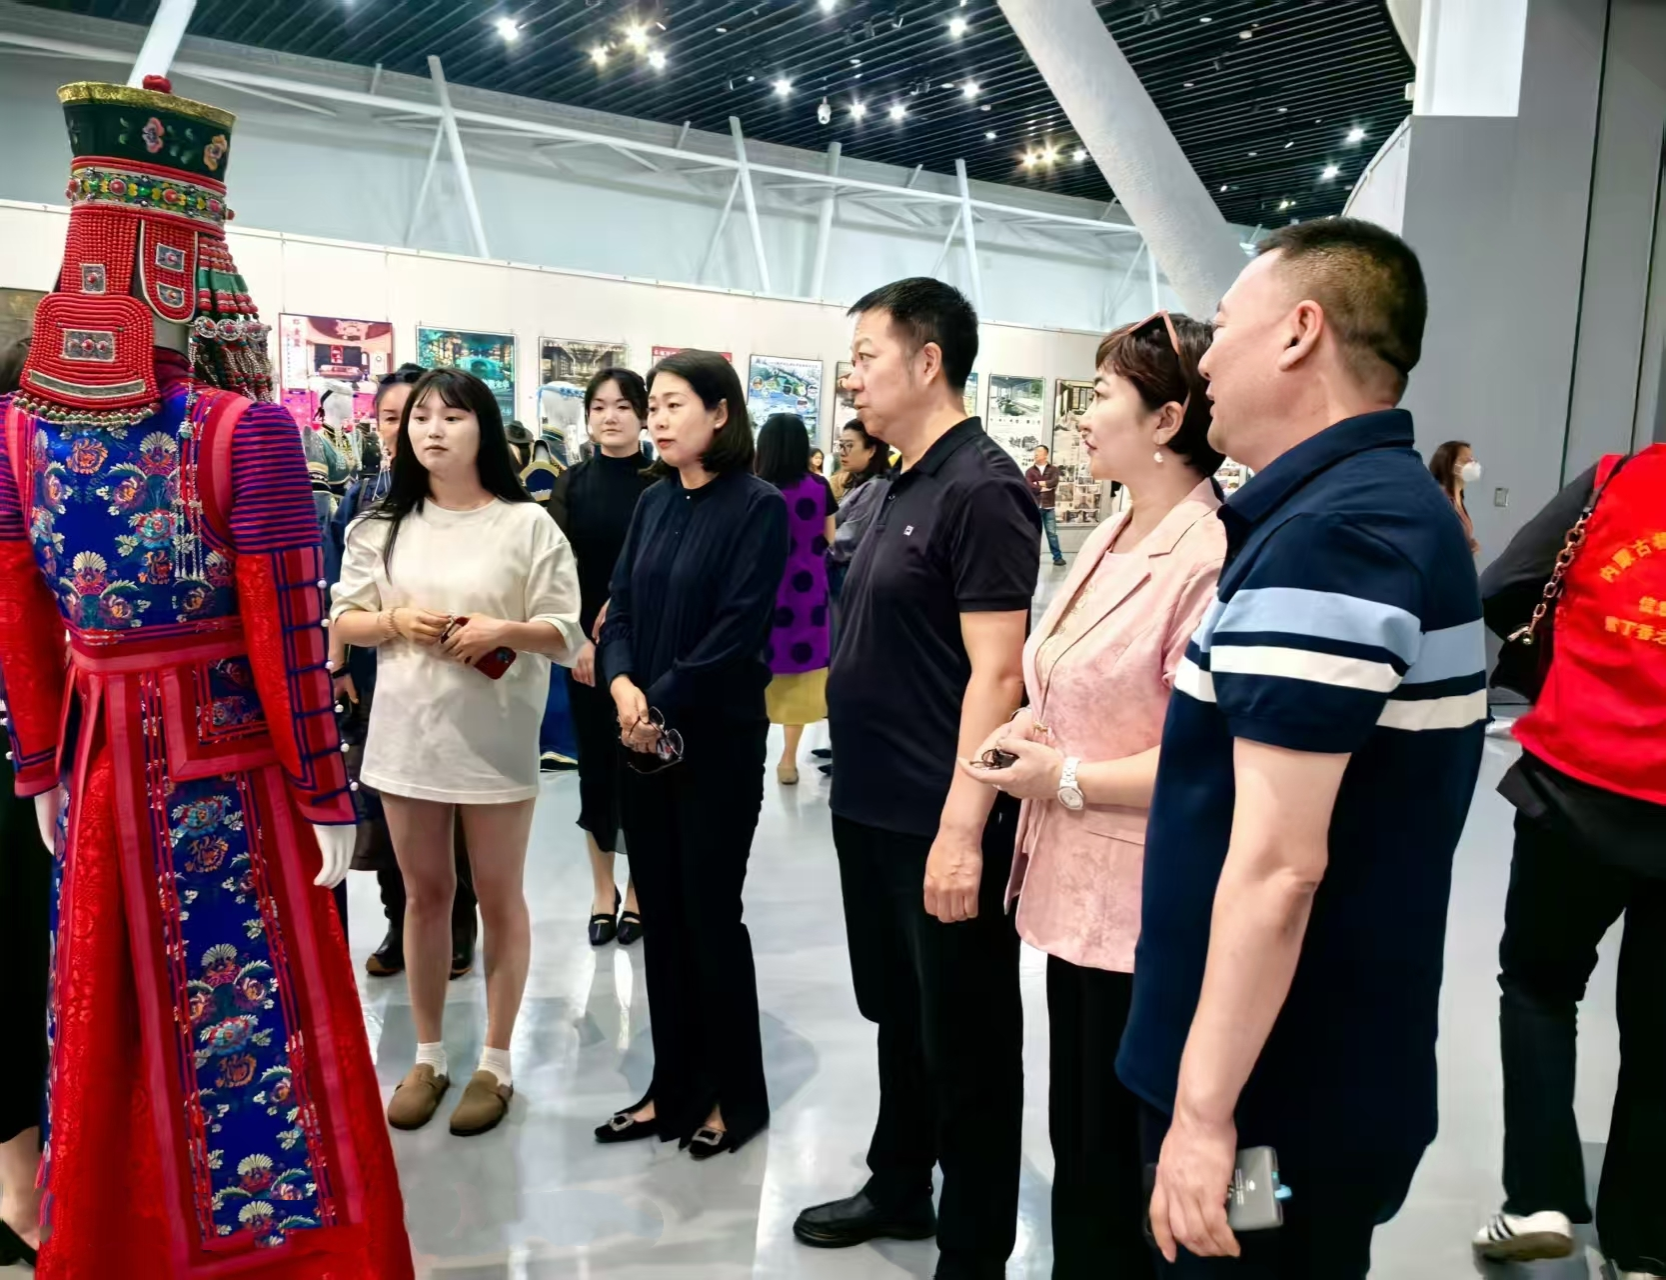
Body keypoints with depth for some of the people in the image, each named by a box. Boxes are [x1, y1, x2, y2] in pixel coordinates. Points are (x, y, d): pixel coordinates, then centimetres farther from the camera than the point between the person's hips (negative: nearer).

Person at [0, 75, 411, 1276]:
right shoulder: (248, 431, -19)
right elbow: (289, 642, -18)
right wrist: (328, 797, -9)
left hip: (102, 765, 5)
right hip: (231, 772, -5)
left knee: (109, 1019, 20)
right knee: (244, 1016, 9)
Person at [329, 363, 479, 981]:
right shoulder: (361, 494, 8)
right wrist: (337, 665, 2)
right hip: (375, 671, 4)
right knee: (383, 798, 9)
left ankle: (456, 932, 21)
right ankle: (400, 925, 25)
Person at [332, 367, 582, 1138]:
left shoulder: (527, 524, -6)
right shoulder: (382, 525, 6)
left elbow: (566, 635, -7)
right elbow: (341, 621, 8)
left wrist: (503, 630, -24)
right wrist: (396, 622, -11)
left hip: (495, 736, -3)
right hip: (406, 732, 4)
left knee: (498, 897, 8)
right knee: (424, 894, 14)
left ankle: (495, 1063, 23)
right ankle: (428, 1057, 30)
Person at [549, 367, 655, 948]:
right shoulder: (572, 485, 5)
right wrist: (577, 639, -12)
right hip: (584, 645, 2)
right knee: (596, 761, 9)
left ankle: (638, 889, 19)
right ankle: (602, 889, 23)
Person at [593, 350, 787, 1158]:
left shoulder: (759, 506, -9)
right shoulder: (652, 504, 10)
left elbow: (739, 630, -16)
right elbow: (619, 609, 7)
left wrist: (662, 702, -15)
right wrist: (621, 684, -12)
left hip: (718, 740, -6)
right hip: (644, 738, 6)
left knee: (710, 914, 3)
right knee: (661, 914, 11)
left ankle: (734, 1096, 21)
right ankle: (674, 1087, 26)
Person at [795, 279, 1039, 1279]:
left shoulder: (980, 489, -16)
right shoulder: (904, 487, 11)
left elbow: (997, 673, -21)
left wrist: (962, 830, -24)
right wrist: (862, 790, 17)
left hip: (938, 825, -9)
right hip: (875, 812, 9)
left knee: (965, 1045, 8)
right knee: (899, 1018, 23)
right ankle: (899, 1189, 43)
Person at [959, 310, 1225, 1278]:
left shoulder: (1209, 558, -20)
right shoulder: (1112, 541, 9)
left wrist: (1066, 780, -16)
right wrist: (1029, 729, 2)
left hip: (1144, 904, -9)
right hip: (1077, 884, 9)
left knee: (1129, 1152, 11)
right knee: (1077, 1129, 22)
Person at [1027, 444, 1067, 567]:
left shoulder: (1053, 469, 7)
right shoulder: (1030, 471, 6)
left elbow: (1054, 482, -13)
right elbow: (1029, 486, -10)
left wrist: (1039, 484, -10)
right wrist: (1044, 487, -8)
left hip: (1049, 507, 0)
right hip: (1034, 506, 0)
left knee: (1052, 533, 3)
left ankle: (1057, 557, 7)